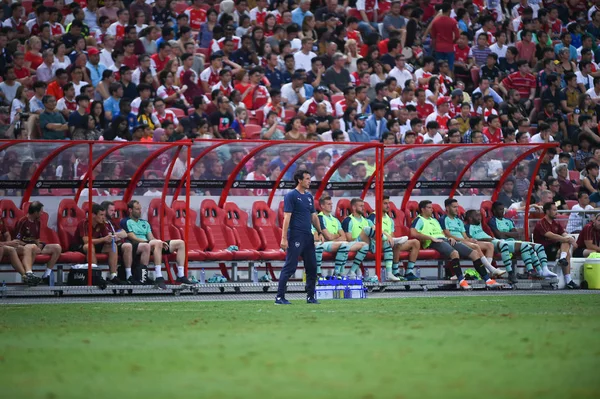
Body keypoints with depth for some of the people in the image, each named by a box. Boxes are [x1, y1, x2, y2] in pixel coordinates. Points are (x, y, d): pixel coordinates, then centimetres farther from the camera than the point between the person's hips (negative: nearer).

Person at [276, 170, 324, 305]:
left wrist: (319, 232, 15)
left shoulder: (309, 196, 16)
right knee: (289, 267, -8)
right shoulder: (291, 196, -7)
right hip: (295, 237, -8)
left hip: (308, 237, 8)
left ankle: (310, 297, 16)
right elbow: (287, 217, -13)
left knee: (312, 267, 8)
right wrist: (284, 238, -18)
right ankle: (280, 297, -6)